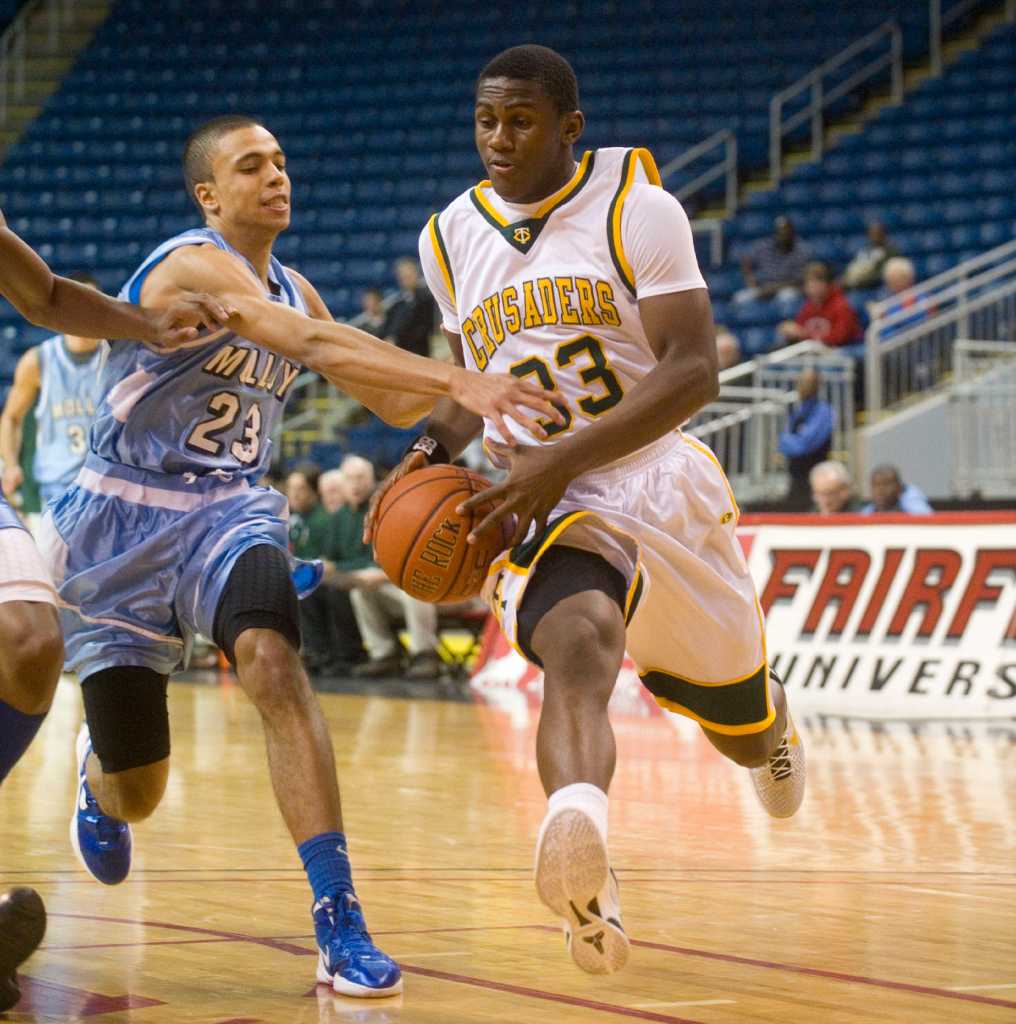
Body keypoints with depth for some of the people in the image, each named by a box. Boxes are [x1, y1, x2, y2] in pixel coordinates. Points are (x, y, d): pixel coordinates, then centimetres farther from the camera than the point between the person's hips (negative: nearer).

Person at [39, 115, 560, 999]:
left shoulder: (291, 290, 6)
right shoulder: (193, 266, -18)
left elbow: (393, 402, 13)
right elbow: (313, 345, -35)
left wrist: (453, 391, -10)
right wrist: (454, 380, -44)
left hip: (229, 512, 4)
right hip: (123, 520, -4)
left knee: (272, 661, -30)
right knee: (136, 796, 6)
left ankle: (340, 925, -31)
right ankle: (98, 775, 49)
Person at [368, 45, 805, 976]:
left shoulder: (635, 208, -8)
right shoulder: (451, 239, 6)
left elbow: (693, 373, -15)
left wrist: (565, 457, -25)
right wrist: (433, 449, 0)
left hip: (659, 476, 0)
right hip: (547, 503, 0)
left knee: (739, 721, 19)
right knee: (575, 646, -35)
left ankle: (768, 720, 61)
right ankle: (580, 855, -65)